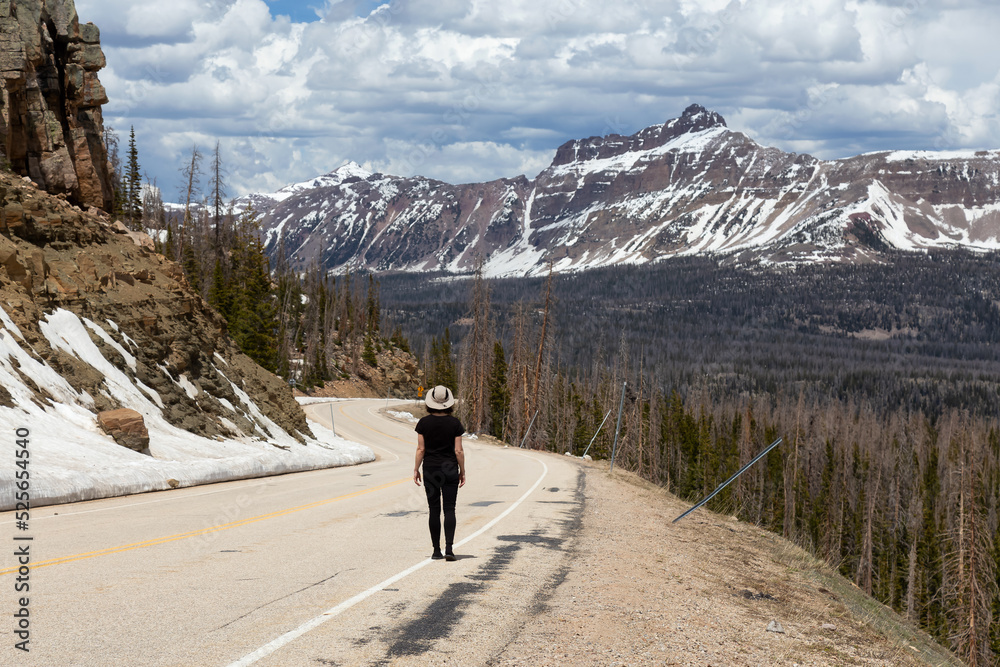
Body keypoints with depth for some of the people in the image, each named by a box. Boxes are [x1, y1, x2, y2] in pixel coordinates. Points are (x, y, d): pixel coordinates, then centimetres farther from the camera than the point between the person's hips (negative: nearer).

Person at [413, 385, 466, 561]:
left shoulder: (424, 423, -5)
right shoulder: (454, 423, -5)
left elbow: (421, 449, -4)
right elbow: (458, 450, -4)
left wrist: (416, 469, 5)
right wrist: (462, 471, 5)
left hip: (430, 469, 1)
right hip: (450, 469, -1)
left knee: (434, 510, 7)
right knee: (449, 509, 2)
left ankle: (437, 550, 8)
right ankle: (449, 548, -12)